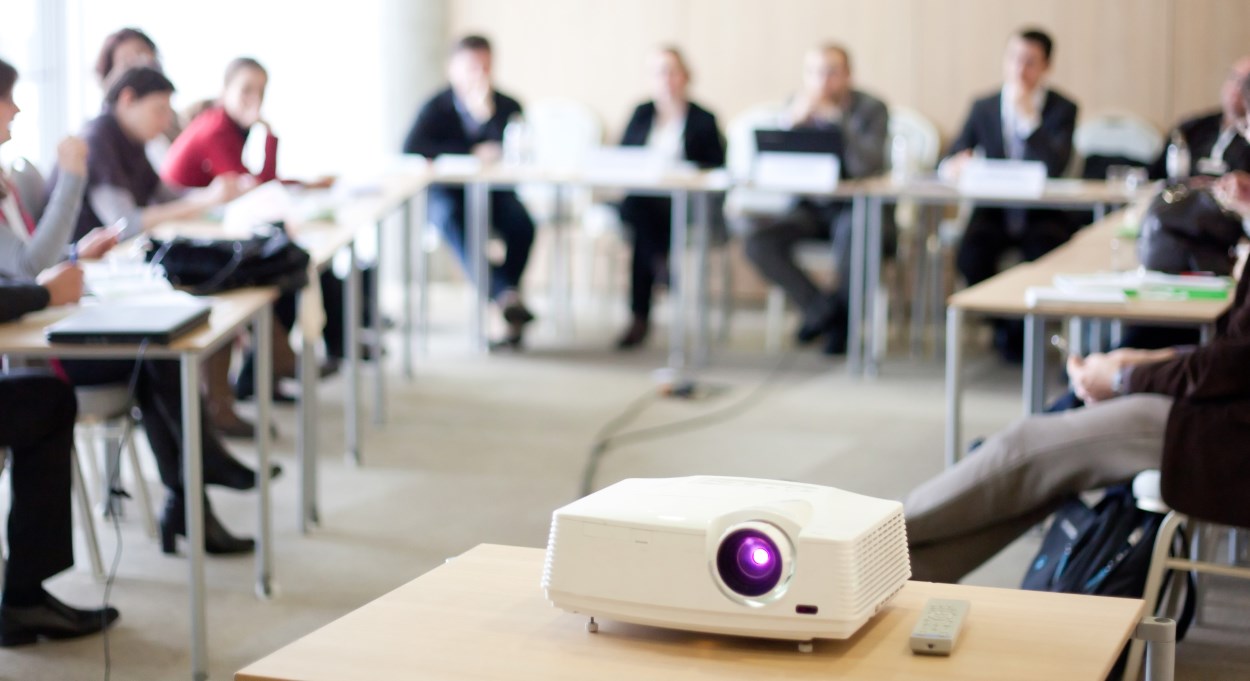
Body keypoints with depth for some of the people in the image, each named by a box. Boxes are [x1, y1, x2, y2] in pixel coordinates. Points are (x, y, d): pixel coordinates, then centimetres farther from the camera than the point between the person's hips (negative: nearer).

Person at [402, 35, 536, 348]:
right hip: (449, 193, -1)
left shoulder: (507, 106, 3)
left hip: (495, 193, 1)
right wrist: (473, 152, -19)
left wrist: (486, 112, -22)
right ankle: (506, 295, -50)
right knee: (453, 222, -37)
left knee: (522, 224, -31)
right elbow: (412, 147, -17)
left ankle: (509, 310, -23)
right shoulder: (436, 107, 0)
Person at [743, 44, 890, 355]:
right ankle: (821, 308, -8)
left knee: (850, 236, -39)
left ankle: (844, 315, -8)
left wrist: (837, 117, -31)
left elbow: (867, 166, -24)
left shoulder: (871, 108, -8)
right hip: (811, 207, 4)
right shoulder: (798, 106, 2)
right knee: (758, 243, -23)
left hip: (856, 207, -4)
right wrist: (793, 120, -25)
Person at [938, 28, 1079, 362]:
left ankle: (1022, 331, -5)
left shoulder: (1062, 109, -2)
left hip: (1043, 213, -1)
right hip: (994, 211, 2)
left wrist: (1028, 115, -24)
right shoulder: (983, 107, 5)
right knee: (971, 255, -29)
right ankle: (1001, 324, -2)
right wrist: (952, 166, -26)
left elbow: (1056, 166, -19)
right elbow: (947, 163, -1)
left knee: (1045, 256, -33)